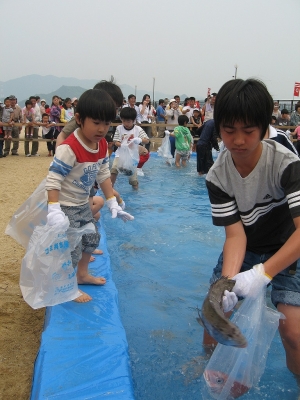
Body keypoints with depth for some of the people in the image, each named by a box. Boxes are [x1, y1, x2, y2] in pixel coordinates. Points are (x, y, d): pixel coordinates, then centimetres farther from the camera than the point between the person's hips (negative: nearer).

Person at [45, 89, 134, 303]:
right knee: (71, 246, -2)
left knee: (92, 238, 20)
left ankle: (83, 274, 42)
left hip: (83, 204, 9)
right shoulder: (69, 148, -30)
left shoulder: (102, 145, -3)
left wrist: (113, 203, 4)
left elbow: (104, 175, 7)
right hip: (66, 206, -9)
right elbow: (53, 180, -30)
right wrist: (54, 210, -37)